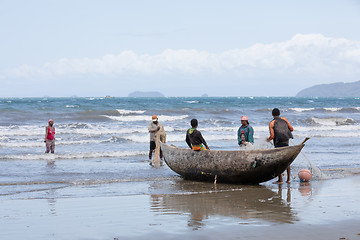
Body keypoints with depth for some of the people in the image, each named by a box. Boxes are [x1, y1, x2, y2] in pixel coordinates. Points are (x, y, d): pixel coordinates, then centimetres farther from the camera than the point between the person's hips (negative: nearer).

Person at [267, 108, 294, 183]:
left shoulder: (271, 123, 0)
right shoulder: (284, 119, 11)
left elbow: (272, 136, -8)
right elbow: (291, 129, 10)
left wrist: (268, 139, 13)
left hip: (278, 143, -4)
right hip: (286, 142, 4)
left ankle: (280, 179, -2)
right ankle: (288, 178, 11)